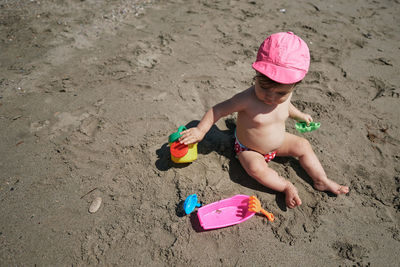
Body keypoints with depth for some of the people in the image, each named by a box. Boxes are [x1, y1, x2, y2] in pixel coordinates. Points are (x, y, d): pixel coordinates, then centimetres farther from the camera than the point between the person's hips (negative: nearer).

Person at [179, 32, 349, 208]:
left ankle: (321, 181, 14)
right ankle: (286, 186, -15)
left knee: (303, 146, 2)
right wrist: (200, 130, -30)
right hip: (249, 149, -5)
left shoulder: (285, 95, -14)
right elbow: (219, 109, -26)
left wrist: (300, 116, 26)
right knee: (256, 168, -32)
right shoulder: (247, 99, -34)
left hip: (277, 143, 6)